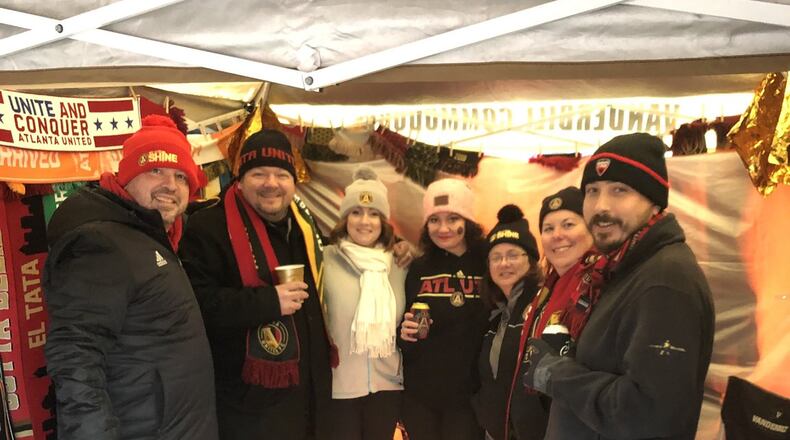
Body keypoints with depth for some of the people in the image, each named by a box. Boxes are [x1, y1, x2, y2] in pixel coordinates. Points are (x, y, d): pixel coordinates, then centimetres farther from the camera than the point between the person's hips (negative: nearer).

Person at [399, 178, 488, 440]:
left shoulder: (489, 268, -4)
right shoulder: (418, 270, 2)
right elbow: (399, 327, 6)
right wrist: (404, 333, -13)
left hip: (468, 395, -1)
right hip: (419, 394, 2)